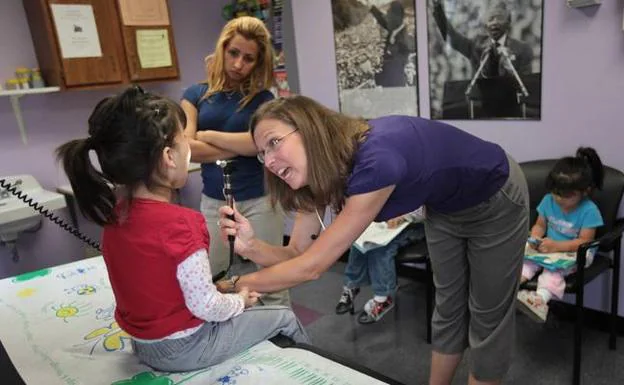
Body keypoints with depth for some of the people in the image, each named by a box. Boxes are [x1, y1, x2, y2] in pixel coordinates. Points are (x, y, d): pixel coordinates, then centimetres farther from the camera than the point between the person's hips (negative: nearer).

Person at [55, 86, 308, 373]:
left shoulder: (116, 212, -9)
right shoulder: (180, 222, -32)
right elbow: (205, 306, -25)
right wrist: (240, 301, -7)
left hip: (146, 344, 8)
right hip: (185, 348, -8)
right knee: (285, 318, 11)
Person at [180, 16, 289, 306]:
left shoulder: (263, 99, 1)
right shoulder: (196, 94, 4)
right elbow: (186, 148, -9)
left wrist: (208, 135, -8)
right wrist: (243, 147, -10)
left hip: (259, 199, -1)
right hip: (214, 201, 2)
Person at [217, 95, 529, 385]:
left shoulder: (376, 161, -43)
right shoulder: (319, 173, -18)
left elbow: (310, 267, -38)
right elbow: (297, 254, -15)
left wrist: (235, 285, -28)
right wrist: (250, 245, -34)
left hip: (496, 199, -6)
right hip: (446, 206, 6)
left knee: (488, 313, 9)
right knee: (448, 307, 18)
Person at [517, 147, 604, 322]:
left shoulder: (589, 210, -17)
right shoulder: (548, 201, -1)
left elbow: (585, 241, -19)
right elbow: (540, 225, 7)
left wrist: (556, 246, -30)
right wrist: (535, 238, -17)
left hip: (576, 252, -6)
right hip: (548, 247, 6)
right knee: (529, 259, -26)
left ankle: (541, 299, -56)